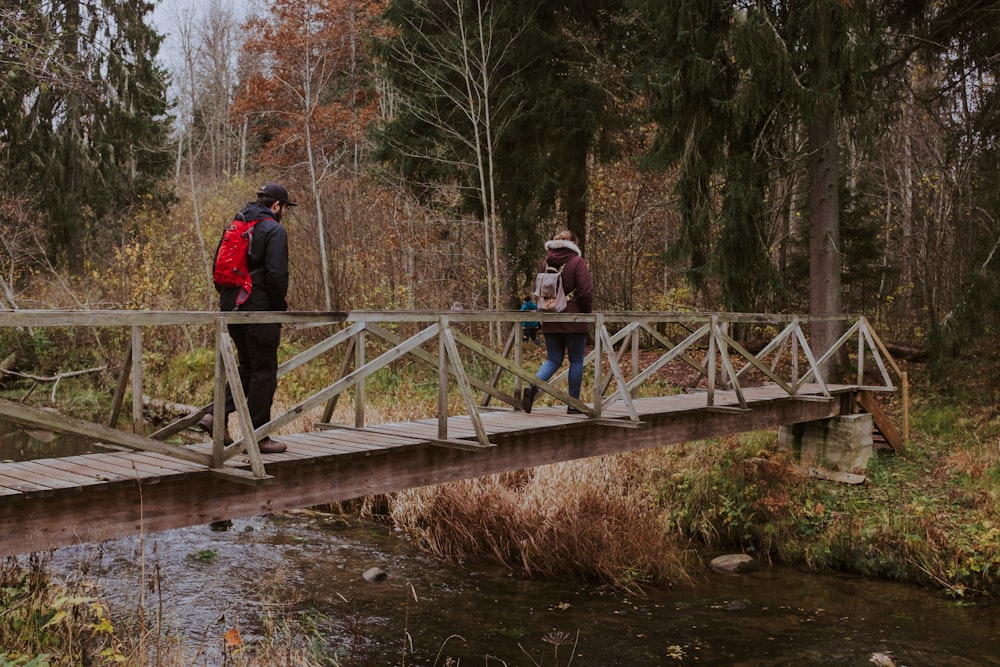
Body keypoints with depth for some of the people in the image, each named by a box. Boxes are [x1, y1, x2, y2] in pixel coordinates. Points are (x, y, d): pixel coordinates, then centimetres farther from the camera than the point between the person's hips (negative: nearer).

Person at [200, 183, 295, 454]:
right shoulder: (274, 230, -10)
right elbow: (276, 274, -19)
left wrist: (227, 296, 18)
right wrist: (280, 307, -8)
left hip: (231, 306, 8)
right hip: (260, 309, -8)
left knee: (247, 367, 19)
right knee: (264, 371, 0)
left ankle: (217, 416, 6)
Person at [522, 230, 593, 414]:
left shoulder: (545, 263, 8)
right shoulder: (577, 262, -7)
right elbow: (586, 292, -13)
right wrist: (586, 311, 2)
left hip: (550, 321, 5)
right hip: (574, 321, -4)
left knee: (553, 359, 11)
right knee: (576, 360, 7)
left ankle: (533, 386, -15)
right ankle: (573, 404, 10)